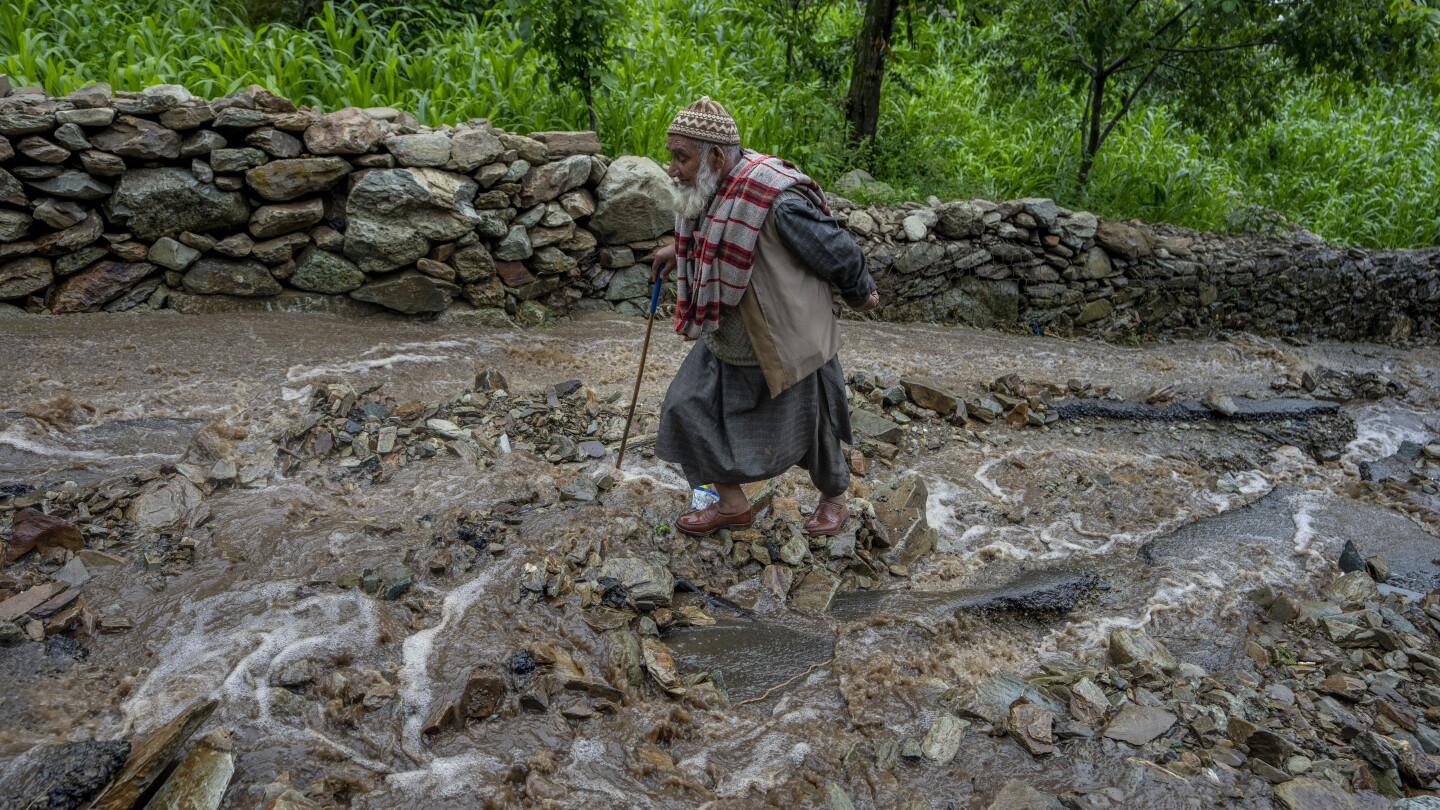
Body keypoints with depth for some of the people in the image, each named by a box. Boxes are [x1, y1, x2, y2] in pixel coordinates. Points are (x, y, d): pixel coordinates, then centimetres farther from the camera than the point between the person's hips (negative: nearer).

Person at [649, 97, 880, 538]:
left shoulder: (775, 199, -31)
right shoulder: (704, 189, -6)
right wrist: (679, 249, 18)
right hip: (725, 342, 8)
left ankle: (834, 499, 43)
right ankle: (733, 505, 22)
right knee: (688, 408, 5)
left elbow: (835, 249, -18)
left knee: (811, 431, 12)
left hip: (786, 342, -7)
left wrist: (861, 292, -3)